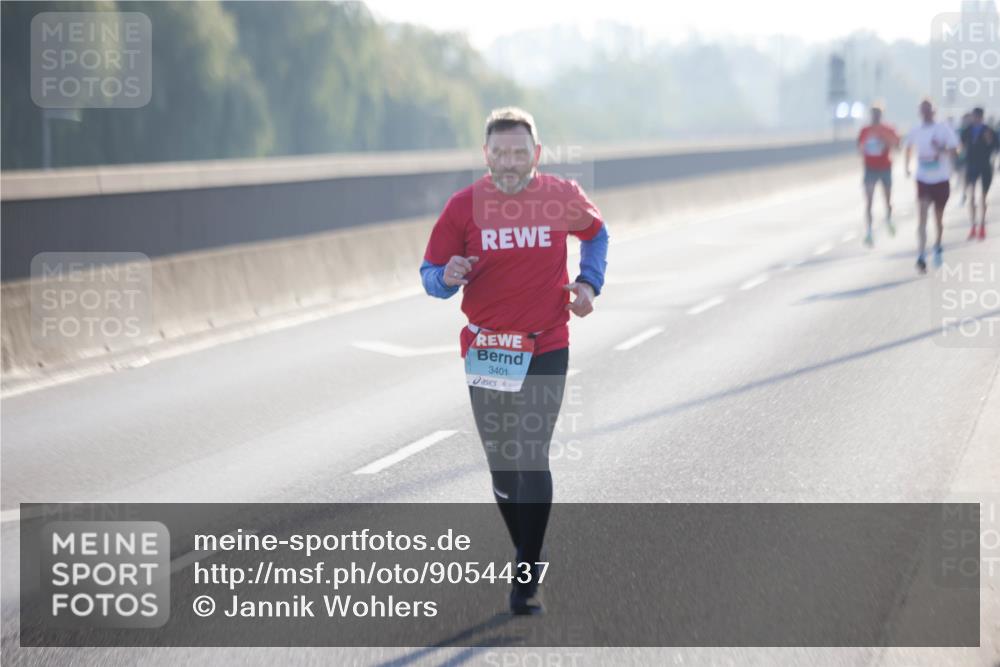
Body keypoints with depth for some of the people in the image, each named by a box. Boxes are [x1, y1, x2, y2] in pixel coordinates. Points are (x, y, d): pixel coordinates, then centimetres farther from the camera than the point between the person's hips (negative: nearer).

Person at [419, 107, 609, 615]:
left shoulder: (563, 197, -3)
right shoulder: (464, 205, -4)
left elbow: (596, 234, 18)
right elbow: (430, 274, 0)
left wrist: (588, 282, 3)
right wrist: (448, 277, -23)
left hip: (546, 348, -2)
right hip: (484, 348, 2)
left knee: (530, 460, -11)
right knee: (501, 464, 10)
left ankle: (526, 582, -7)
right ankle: (526, 559, 28)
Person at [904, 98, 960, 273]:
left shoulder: (944, 129, -8)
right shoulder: (915, 132, 0)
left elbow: (954, 152, -11)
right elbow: (908, 147, 21)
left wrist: (941, 149, -29)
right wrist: (907, 167, 20)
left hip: (941, 180, 0)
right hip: (923, 180, 0)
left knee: (938, 218, 14)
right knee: (922, 218, -14)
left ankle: (938, 247, 40)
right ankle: (921, 257, -20)